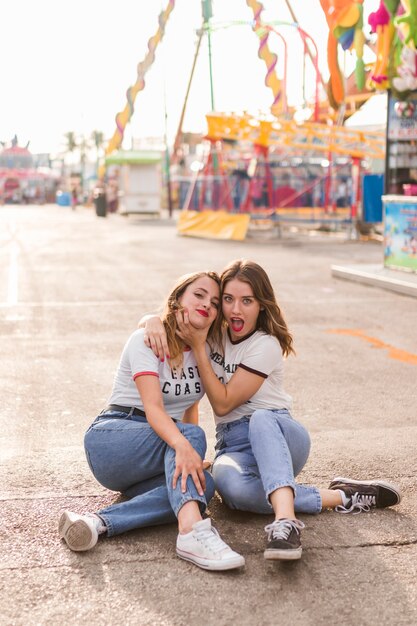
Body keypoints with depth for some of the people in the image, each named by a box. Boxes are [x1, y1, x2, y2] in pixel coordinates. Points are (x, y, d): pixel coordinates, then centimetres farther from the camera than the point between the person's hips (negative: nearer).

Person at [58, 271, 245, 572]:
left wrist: (194, 456, 6)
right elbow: (153, 408, -25)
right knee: (193, 435, -33)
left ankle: (99, 522, -38)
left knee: (204, 483, -28)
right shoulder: (146, 340, -11)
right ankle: (192, 530, -54)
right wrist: (184, 445, -43)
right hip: (110, 440, -6)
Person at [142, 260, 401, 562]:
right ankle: (337, 497, -28)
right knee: (229, 484, -37)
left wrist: (198, 347, -16)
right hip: (233, 445, 4)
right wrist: (155, 322, -12)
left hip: (278, 434, -3)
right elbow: (162, 317, 13)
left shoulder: (266, 345, -11)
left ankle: (285, 520, -59)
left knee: (260, 419, -43)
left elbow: (223, 403, -13)